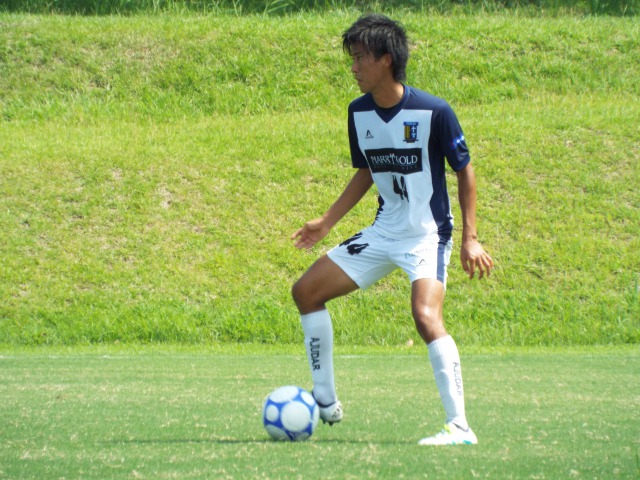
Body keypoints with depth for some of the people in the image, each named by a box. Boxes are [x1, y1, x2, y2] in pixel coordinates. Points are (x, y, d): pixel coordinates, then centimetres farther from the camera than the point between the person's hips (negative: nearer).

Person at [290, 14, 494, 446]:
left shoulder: (434, 112, -17)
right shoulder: (359, 113, 1)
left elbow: (464, 170, -8)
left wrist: (470, 239, -12)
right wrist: (327, 222, 13)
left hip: (427, 235, -8)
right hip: (383, 232, 8)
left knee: (426, 316, -30)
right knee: (306, 291, 6)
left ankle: (460, 427, -25)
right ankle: (325, 403, 15)